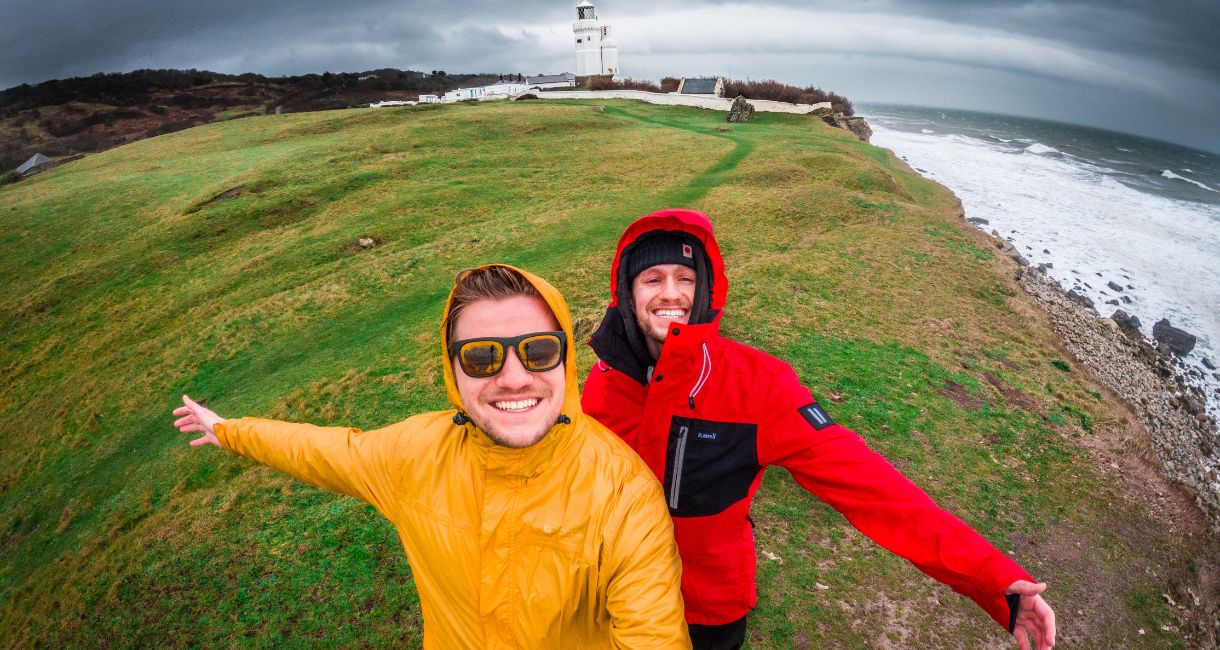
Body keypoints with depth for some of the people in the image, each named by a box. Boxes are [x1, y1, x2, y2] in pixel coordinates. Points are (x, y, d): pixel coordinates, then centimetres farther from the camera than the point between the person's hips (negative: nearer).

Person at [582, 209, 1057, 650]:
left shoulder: (756, 383, -24)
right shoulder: (605, 382, -17)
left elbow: (860, 478, -28)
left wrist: (991, 577, -35)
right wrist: (669, 375, -38)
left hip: (713, 605, -1)